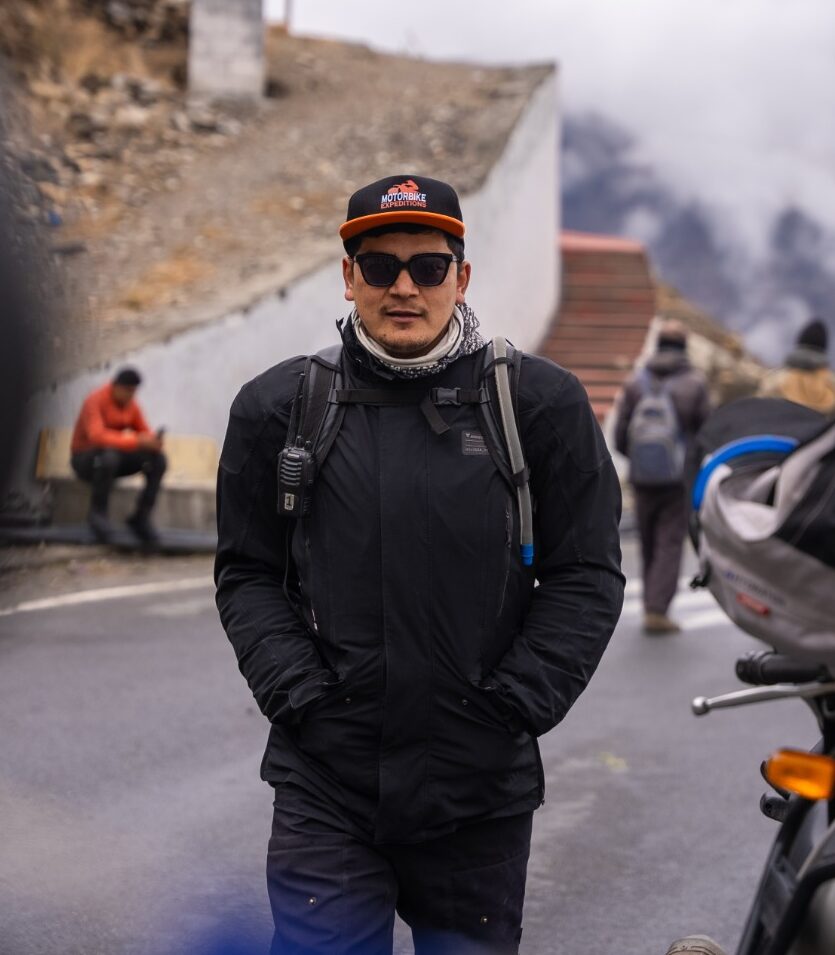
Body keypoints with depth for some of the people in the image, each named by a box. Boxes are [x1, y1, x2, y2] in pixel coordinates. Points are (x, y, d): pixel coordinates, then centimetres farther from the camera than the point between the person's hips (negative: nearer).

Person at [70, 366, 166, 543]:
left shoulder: (131, 406, 1)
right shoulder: (95, 401, -19)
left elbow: (145, 434, 5)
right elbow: (97, 436, -35)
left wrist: (154, 441, -22)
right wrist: (137, 441, -42)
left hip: (113, 455, 6)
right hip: (85, 460, -6)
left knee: (158, 459, -16)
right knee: (109, 456, -41)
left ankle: (141, 517, -12)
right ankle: (97, 513, -22)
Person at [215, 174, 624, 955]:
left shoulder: (540, 402, 0)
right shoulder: (279, 406, 3)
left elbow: (586, 576, 2)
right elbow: (247, 573, 8)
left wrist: (510, 709, -7)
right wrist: (302, 699, -5)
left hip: (481, 790, 0)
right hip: (323, 789, 0)